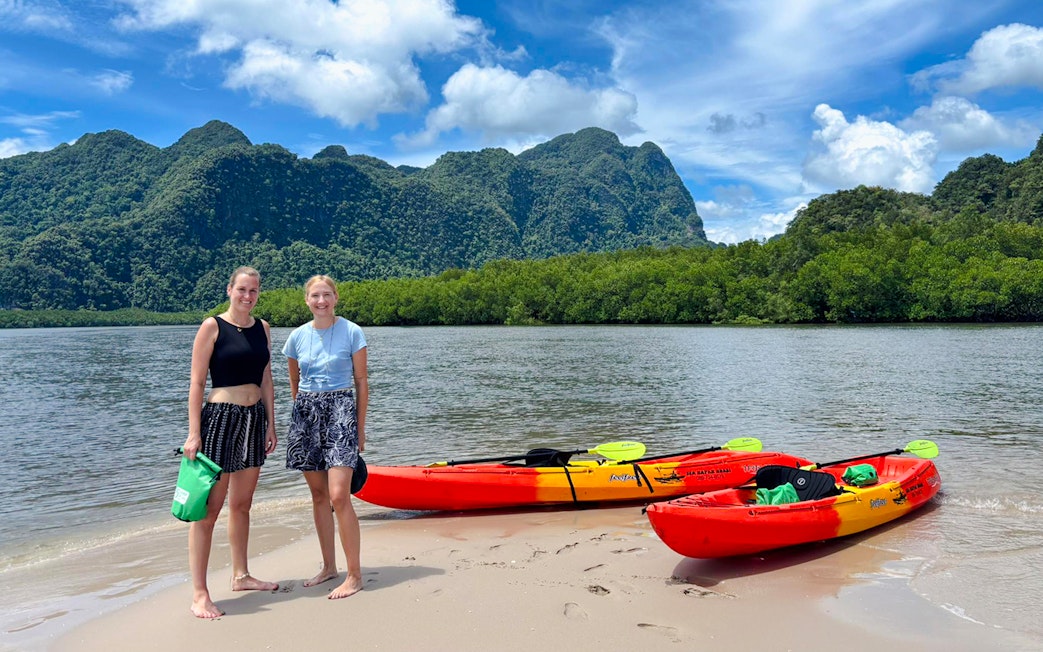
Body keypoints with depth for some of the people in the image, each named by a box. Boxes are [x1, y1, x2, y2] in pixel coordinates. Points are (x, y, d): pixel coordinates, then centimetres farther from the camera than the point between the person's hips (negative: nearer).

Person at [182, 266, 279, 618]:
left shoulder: (262, 328, 10)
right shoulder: (212, 326, -6)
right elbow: (196, 383, -9)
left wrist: (270, 426, 10)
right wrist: (194, 433, -14)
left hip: (255, 419, 6)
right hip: (220, 417, -6)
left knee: (242, 505, 16)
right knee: (209, 507, -4)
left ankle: (241, 575, 28)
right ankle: (199, 594, 1)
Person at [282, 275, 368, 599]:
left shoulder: (351, 332, -4)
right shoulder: (297, 336, 6)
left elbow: (361, 381, 0)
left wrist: (360, 427, -1)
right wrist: (304, 411, 15)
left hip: (341, 411, -4)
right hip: (306, 414, 4)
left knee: (339, 496, -12)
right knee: (318, 495, 10)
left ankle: (355, 575, -2)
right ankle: (328, 566, 23)